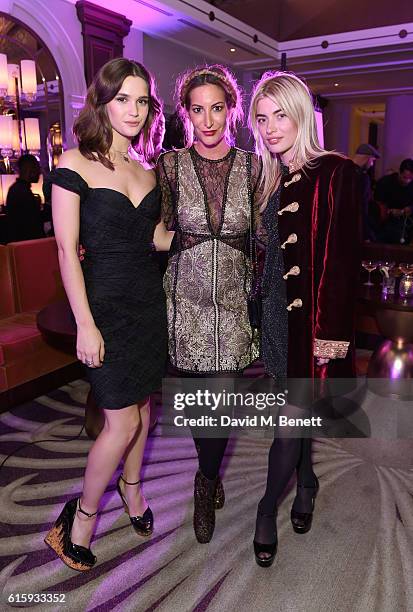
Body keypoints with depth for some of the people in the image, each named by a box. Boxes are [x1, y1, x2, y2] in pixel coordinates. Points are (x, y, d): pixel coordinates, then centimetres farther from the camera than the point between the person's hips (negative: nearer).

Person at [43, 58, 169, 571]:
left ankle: (131, 486, 40)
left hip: (148, 298, 6)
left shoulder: (145, 171, 10)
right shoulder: (75, 164, -9)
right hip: (105, 302, -6)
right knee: (122, 421, -2)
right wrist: (85, 324, -16)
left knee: (141, 401, 16)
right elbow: (67, 249, -13)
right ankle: (82, 515, 23)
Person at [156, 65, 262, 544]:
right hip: (186, 301, 0)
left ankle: (206, 484, 34)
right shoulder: (169, 166, 0)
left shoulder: (252, 166, 1)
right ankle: (211, 476, 41)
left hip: (234, 301, 0)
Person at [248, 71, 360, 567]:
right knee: (297, 409, 19)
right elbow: (268, 253, 11)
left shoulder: (335, 174, -11)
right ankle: (306, 484, 41)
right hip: (276, 312, 6)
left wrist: (330, 334, -17)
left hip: (312, 316, -6)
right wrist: (260, 312, 8)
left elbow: (343, 260, -15)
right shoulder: (271, 179, 9)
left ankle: (267, 509, 23)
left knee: (292, 415, 3)